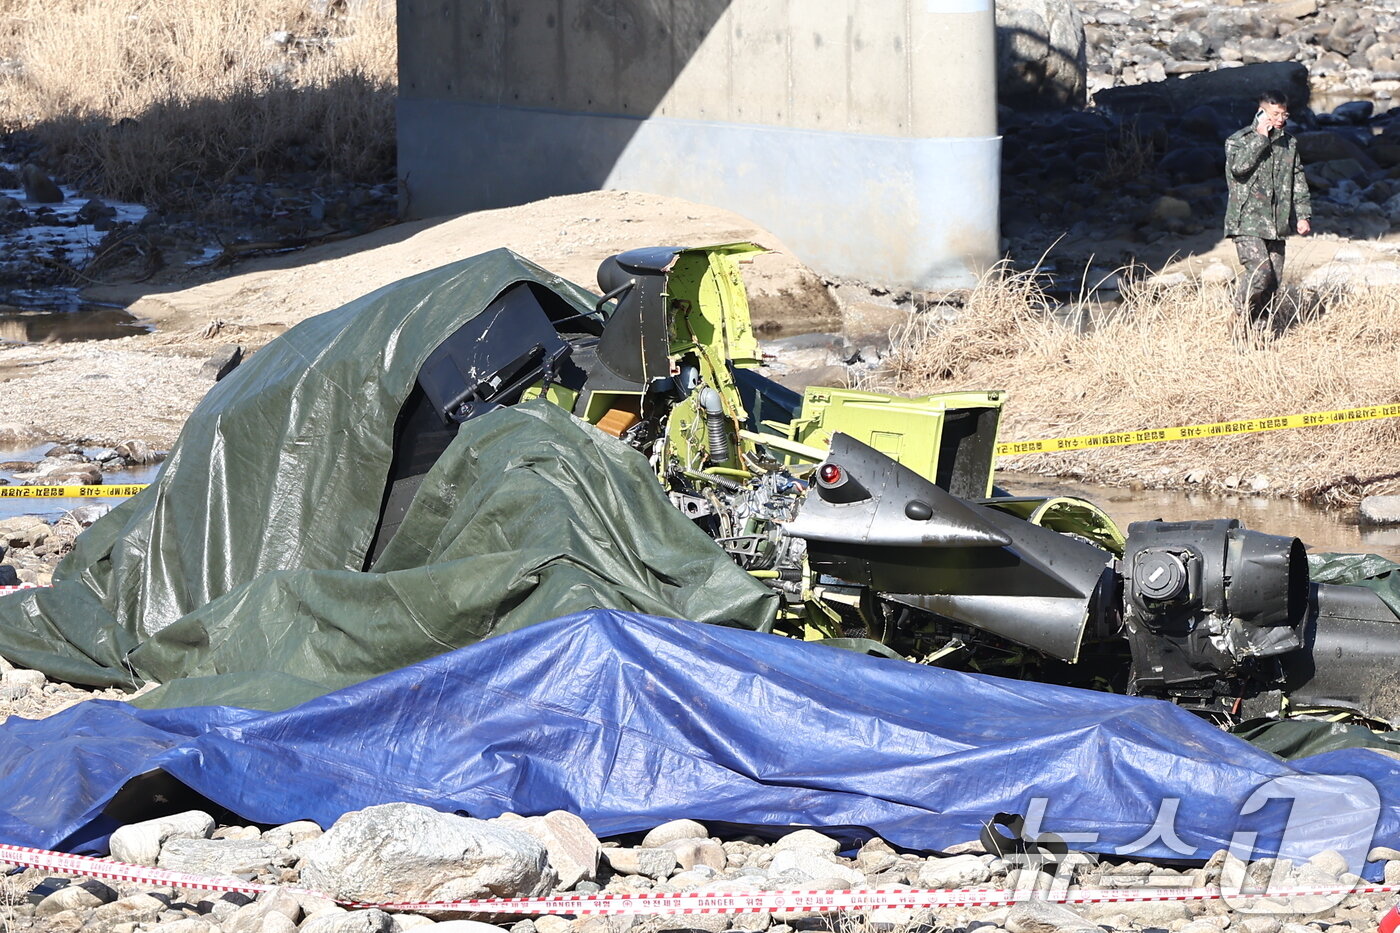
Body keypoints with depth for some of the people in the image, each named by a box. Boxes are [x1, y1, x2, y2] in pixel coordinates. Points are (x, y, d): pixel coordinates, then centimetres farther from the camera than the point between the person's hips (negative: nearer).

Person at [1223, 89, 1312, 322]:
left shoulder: (1289, 144, 13)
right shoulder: (1238, 141, -3)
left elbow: (1298, 182, 18)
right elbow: (1238, 166, -23)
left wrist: (1303, 215, 9)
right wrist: (1261, 137, -19)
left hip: (1276, 224, 6)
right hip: (1247, 222, -6)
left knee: (1274, 278, 3)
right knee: (1260, 272, -20)